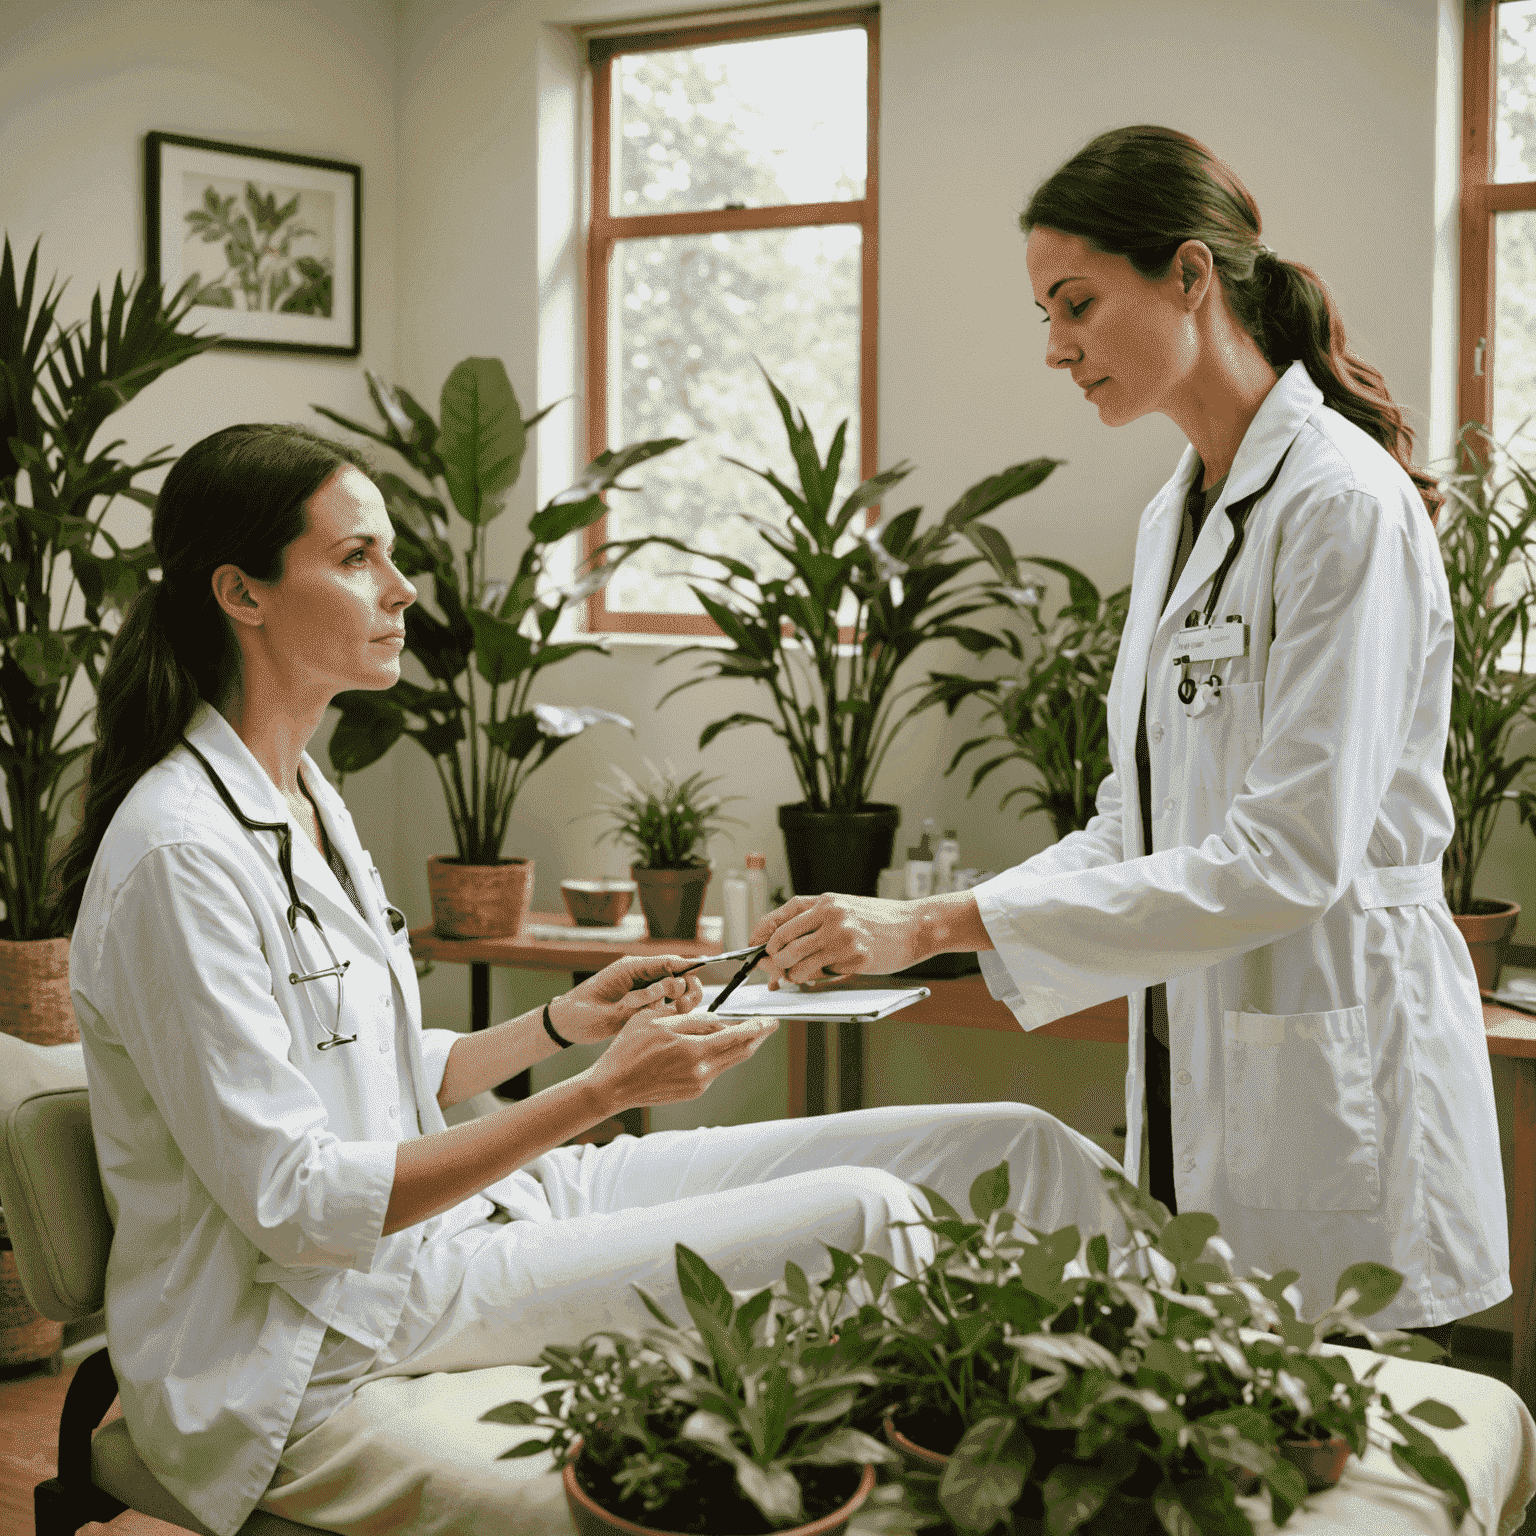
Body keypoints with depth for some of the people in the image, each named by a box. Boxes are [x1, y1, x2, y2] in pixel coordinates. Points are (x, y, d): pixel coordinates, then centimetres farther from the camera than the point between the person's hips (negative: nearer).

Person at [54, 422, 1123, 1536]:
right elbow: (297, 1203, -21)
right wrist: (602, 1089, -23)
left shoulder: (303, 801, 12)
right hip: (323, 1337, -9)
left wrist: (568, 1021, 5)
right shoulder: (179, 856, -18)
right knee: (847, 1220, -24)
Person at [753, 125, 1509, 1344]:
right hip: (1197, 1054, 8)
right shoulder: (1179, 514, 12)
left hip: (1334, 1060, -8)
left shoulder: (1343, 505, -15)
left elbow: (1289, 857, -22)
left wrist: (947, 923, -23)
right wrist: (921, 923, 2)